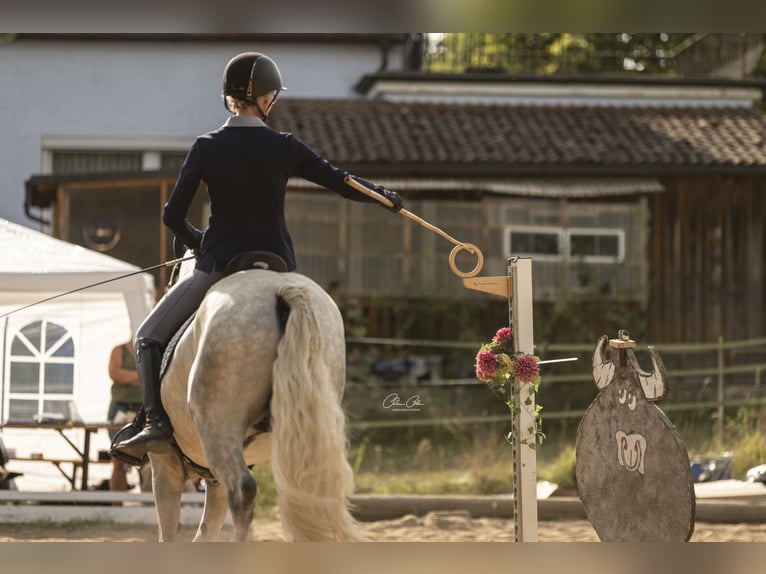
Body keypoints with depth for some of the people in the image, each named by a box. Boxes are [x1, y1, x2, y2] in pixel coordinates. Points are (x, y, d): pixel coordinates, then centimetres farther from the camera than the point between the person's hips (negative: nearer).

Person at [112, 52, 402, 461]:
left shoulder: (205, 147, -4)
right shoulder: (285, 148, -3)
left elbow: (172, 216, -2)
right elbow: (345, 185, 3)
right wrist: (387, 197, 23)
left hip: (217, 266, -1)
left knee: (149, 338, 11)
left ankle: (156, 424, -10)